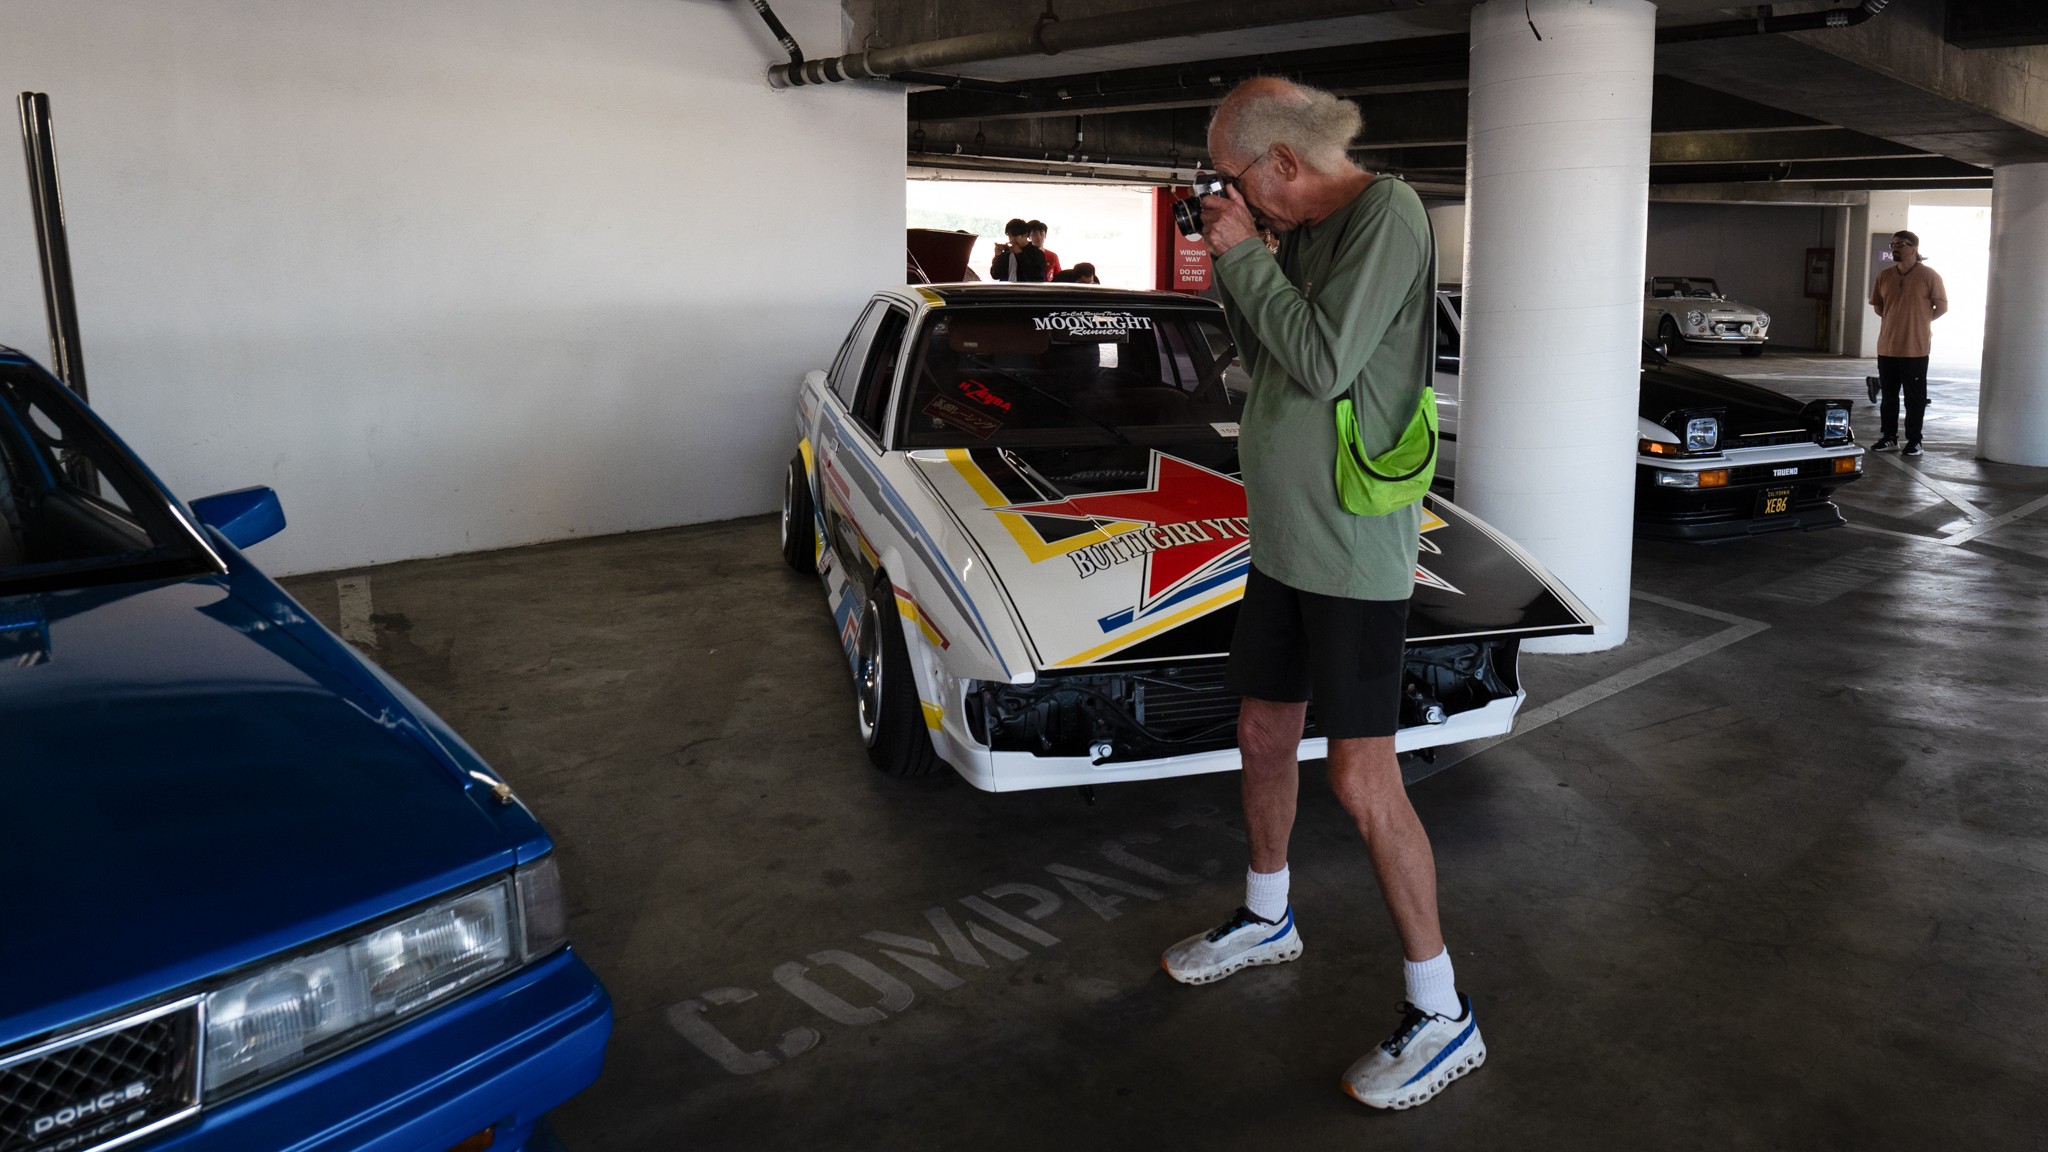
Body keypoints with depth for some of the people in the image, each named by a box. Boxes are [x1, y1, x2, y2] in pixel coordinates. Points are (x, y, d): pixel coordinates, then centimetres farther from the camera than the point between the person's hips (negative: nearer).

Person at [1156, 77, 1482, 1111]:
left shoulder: (1387, 213, -15)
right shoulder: (1301, 231, 10)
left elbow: (1325, 363, -23)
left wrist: (1247, 255, -13)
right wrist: (1234, 268, 3)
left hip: (1354, 551, -9)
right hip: (1283, 538, 9)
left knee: (1361, 781, -7)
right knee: (1263, 739, 19)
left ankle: (1442, 1015, 7)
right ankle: (1267, 919, 41)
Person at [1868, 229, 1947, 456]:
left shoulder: (1929, 275, -6)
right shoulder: (1884, 276, 6)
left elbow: (1942, 306, -1)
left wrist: (1921, 321, 2)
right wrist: (1894, 320, 9)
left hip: (1915, 348, -4)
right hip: (1887, 346, 4)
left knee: (1915, 396, 2)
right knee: (1888, 395, 11)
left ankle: (1914, 440, 9)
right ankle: (1889, 436, 22)